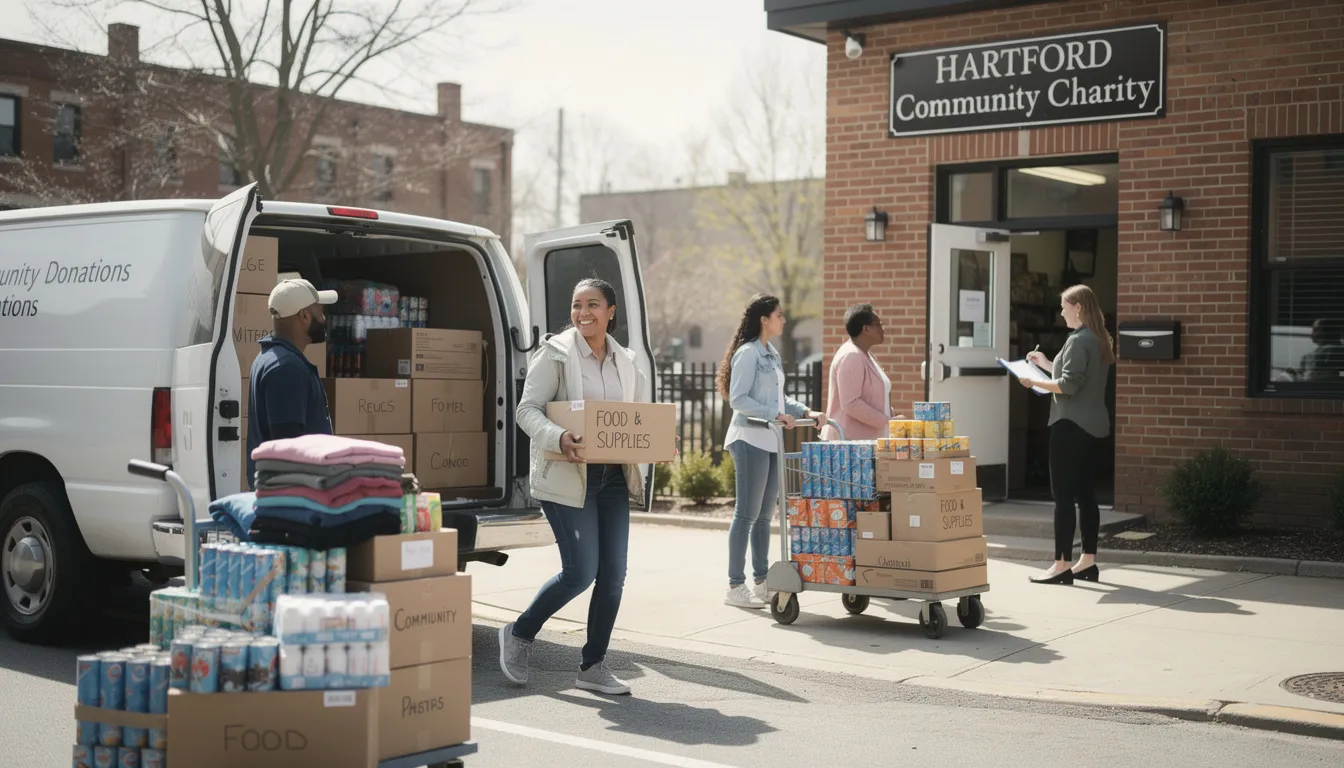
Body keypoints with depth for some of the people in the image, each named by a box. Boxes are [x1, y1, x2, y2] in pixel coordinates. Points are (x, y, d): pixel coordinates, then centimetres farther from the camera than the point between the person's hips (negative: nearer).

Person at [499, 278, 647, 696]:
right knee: (580, 573, -9)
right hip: (567, 477, -6)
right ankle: (519, 634, 15)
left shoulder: (626, 362, 12)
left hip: (613, 477, 6)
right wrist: (558, 438, -28)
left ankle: (593, 666, 17)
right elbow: (528, 410, -10)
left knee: (613, 575, 4)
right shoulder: (556, 353, -5)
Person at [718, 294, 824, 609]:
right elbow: (738, 399, -17)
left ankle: (761, 583, 17)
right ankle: (735, 587, 0)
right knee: (747, 514, -5)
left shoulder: (771, 354, 16)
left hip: (771, 441, 9)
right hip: (751, 440, -9)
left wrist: (805, 411, 8)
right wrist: (776, 415, -22)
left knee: (764, 515, 11)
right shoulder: (748, 353, -10)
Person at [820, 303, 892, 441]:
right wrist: (886, 421, -18)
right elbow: (850, 404, -21)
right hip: (849, 440, -9)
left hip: (865, 439, 9)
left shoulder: (864, 354, 17)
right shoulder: (851, 356, -13)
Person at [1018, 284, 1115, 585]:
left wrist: (1034, 381, -10)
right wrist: (1047, 364, 21)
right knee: (1085, 493, 11)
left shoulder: (1078, 340, -15)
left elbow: (1068, 386, -21)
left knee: (1064, 495, -7)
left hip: (1071, 425, -10)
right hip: (1093, 425, 10)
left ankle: (1061, 565, -7)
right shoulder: (1099, 340, 13)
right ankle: (1088, 562, 14)